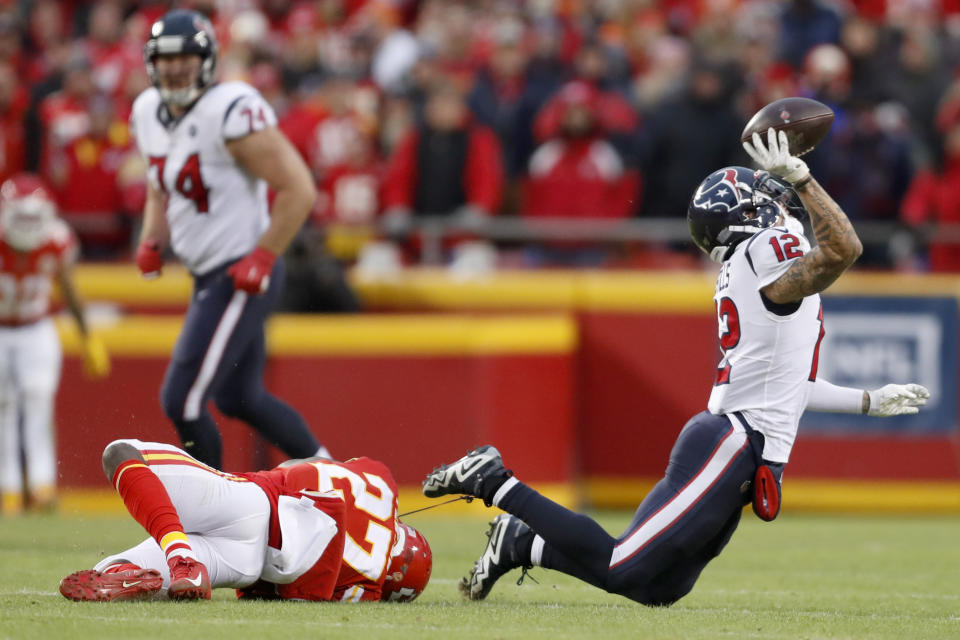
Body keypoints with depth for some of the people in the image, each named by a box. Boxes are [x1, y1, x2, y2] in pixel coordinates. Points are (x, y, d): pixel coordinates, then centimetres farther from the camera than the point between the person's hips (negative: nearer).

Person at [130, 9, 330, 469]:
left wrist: (262, 259, -20)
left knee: (182, 401, -10)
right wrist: (152, 241, 6)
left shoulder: (231, 111, -21)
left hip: (242, 278, -9)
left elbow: (299, 190, -20)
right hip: (208, 276, 9)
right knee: (239, 400, 20)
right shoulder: (148, 113, 6)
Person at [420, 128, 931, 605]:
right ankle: (496, 484, -7)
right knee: (620, 570, -13)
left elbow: (780, 384, 28)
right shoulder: (770, 252, -7)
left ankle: (523, 543, 14)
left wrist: (869, 402, 32)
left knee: (657, 590, 9)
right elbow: (843, 249, -26)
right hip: (734, 444, -10)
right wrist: (798, 176, -21)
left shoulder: (740, 273, 22)